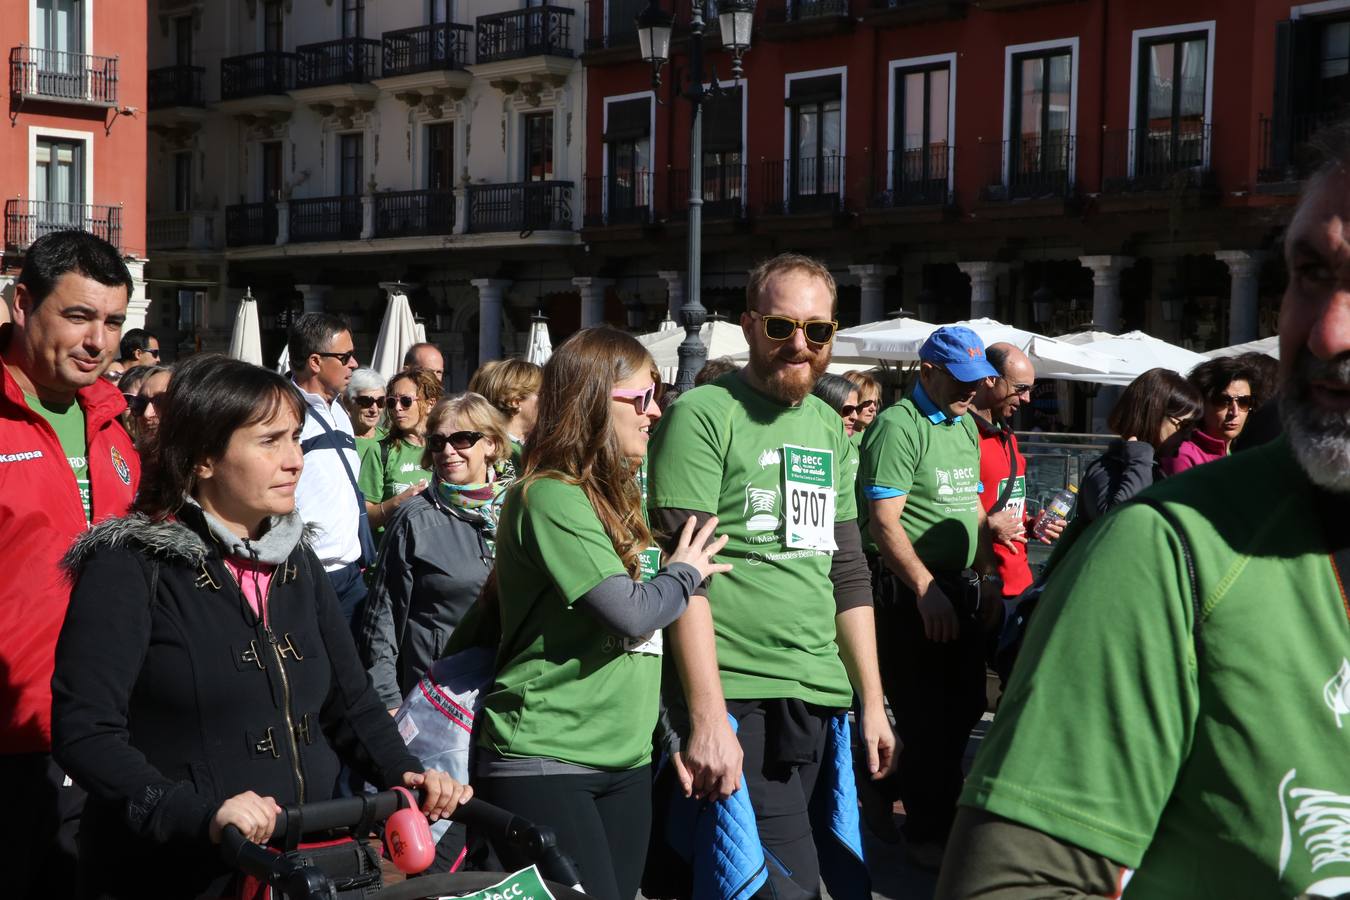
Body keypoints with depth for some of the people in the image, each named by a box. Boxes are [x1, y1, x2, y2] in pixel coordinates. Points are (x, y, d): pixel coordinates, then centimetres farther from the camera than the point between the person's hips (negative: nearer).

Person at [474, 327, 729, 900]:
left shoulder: (616, 496, 13)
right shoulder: (551, 497, -15)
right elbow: (631, 614, -21)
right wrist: (686, 572, -3)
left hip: (625, 760, 8)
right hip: (545, 762, -8)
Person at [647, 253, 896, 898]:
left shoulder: (830, 428, 16)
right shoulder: (703, 415, -6)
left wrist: (872, 700, 16)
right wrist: (707, 719, -19)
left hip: (823, 703, 7)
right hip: (736, 701, -6)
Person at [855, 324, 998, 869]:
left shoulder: (966, 426, 12)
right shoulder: (899, 427, -14)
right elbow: (883, 521, -21)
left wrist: (979, 575, 14)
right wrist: (926, 588, -26)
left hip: (958, 584, 9)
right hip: (908, 589, -9)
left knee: (965, 702, 15)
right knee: (928, 714, 1)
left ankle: (887, 790, 34)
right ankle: (928, 833, 16)